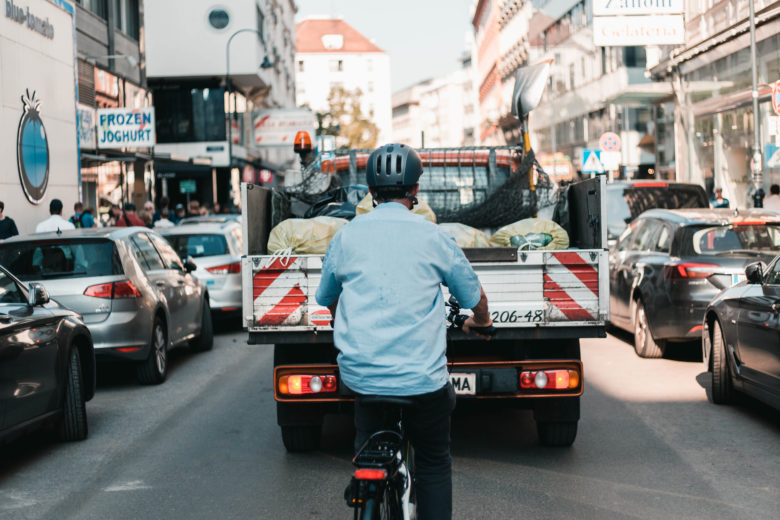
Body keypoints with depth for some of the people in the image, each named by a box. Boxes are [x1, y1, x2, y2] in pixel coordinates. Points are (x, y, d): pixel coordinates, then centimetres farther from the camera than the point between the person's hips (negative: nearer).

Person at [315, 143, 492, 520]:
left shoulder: (346, 236, 5)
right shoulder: (432, 236, 0)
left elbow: (327, 300, 21)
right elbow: (476, 297, 13)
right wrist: (480, 321, 37)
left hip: (360, 373, 2)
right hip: (422, 376, -2)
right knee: (434, 463, 16)